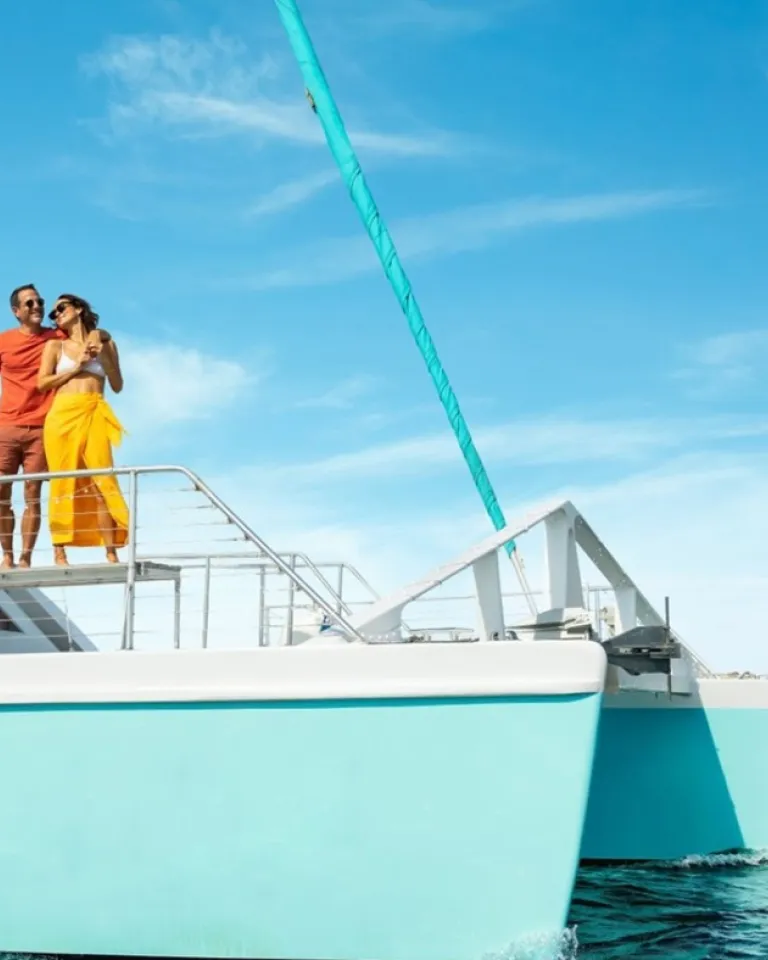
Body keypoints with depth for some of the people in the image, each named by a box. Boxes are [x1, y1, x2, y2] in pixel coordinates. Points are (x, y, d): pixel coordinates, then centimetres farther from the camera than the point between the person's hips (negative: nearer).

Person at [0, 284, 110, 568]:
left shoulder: (57, 337, 6)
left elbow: (102, 335, 11)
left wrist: (96, 335, -11)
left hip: (41, 429, -1)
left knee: (32, 496, -3)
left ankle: (25, 559, -1)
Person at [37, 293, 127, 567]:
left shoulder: (104, 343, 17)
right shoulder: (55, 345, 14)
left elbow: (117, 386, 13)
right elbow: (42, 383, 3)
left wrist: (104, 356, 1)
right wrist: (78, 366, -1)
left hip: (95, 416, 0)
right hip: (62, 415, 0)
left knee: (102, 482, -9)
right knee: (62, 483, -4)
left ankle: (111, 553, -10)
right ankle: (59, 552, -4)